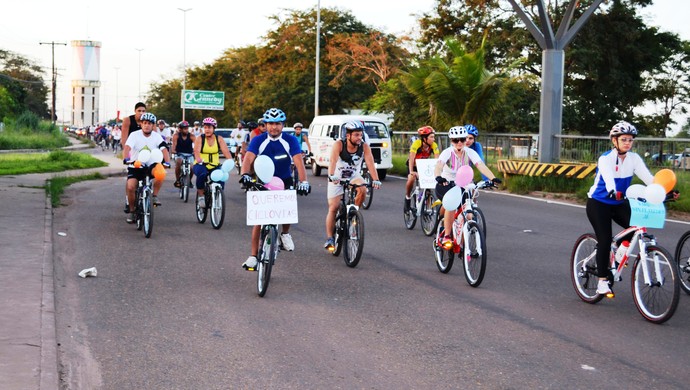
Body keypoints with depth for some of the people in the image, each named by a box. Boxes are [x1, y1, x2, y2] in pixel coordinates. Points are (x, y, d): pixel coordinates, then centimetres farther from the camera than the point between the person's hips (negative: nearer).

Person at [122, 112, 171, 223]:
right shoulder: (134, 135, -9)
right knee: (130, 187, -22)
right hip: (135, 166, -1)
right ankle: (132, 211, 1)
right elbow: (127, 148, -24)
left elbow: (164, 149, -15)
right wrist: (126, 159, -44)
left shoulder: (157, 137, -3)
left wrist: (167, 162, -33)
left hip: (150, 166, 1)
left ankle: (155, 196, -12)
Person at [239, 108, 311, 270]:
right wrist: (245, 174, -46)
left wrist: (303, 181, -39)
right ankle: (253, 256, 1)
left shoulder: (290, 141, -12)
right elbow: (248, 158, -25)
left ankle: (285, 234, 7)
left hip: (284, 181, 0)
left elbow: (299, 162, -23)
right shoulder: (258, 140, -12)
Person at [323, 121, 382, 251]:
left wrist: (376, 180, -41)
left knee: (362, 190, -30)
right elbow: (333, 161, -36)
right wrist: (331, 176, -53)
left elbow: (370, 163, -26)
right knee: (333, 208, -6)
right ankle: (329, 238, 4)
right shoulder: (339, 144, -23)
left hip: (354, 177, 2)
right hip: (337, 178, -1)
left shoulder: (364, 146, -17)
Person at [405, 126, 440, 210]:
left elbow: (437, 159, -26)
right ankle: (407, 197, -1)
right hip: (414, 165, -3)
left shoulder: (434, 145, -23)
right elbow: (411, 158, -35)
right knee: (411, 179, -28)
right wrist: (411, 171, -46)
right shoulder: (417, 143, -31)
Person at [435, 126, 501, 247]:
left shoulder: (470, 152, -10)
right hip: (445, 185, -3)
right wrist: (438, 177, -58)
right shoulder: (447, 152, -17)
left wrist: (493, 178, -42)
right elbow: (439, 166, -35)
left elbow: (481, 166, -24)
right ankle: (446, 237, -24)